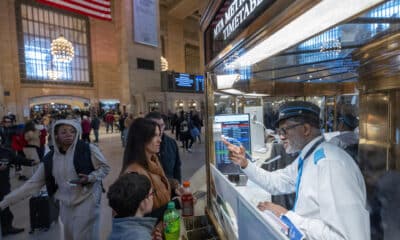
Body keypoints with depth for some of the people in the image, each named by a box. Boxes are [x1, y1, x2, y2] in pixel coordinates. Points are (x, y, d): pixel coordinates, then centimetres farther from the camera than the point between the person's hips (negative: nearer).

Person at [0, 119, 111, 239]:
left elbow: (105, 167, -7)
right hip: (66, 204, 5)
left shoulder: (88, 149, -15)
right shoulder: (49, 159, -1)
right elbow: (33, 184, 5)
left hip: (87, 200, -5)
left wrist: (90, 178, -22)